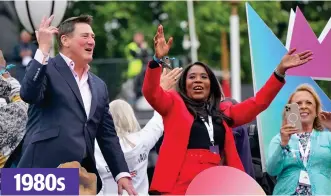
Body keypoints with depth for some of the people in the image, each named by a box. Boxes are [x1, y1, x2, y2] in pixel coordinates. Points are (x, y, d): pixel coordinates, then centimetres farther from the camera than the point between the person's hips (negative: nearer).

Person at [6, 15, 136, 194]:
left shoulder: (99, 86, 21)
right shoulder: (47, 69, 2)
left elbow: (107, 134, 20)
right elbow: (28, 94, -19)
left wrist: (122, 173, 10)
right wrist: (43, 50, -20)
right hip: (43, 172, -6)